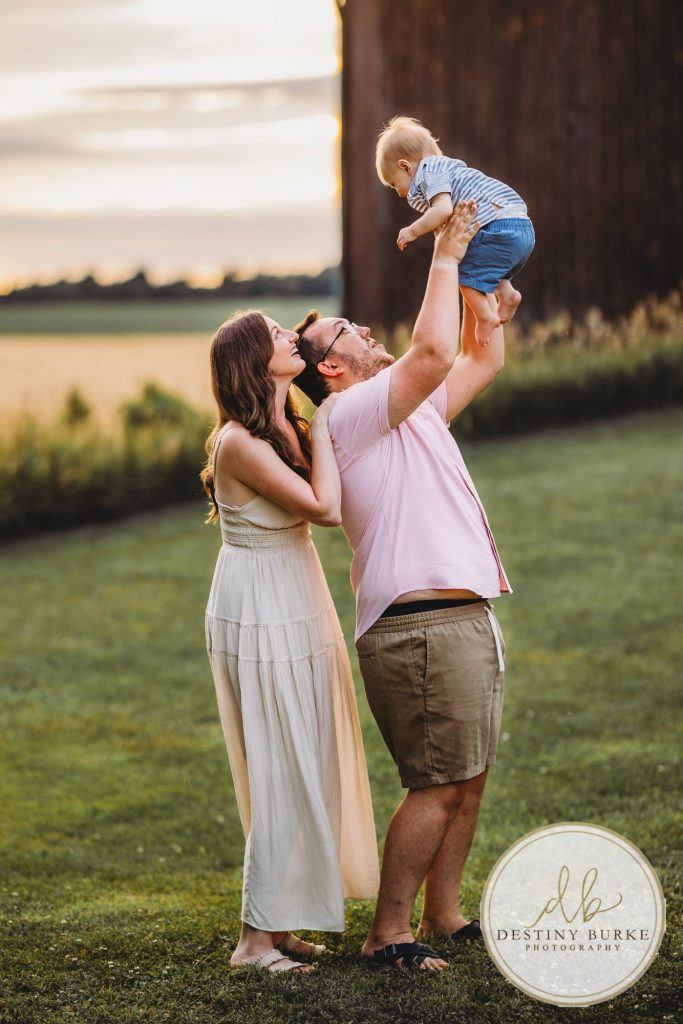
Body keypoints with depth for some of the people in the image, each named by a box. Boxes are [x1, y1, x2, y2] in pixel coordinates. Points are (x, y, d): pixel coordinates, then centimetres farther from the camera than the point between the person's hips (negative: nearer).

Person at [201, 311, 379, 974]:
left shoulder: (286, 427, 8)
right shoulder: (239, 442, -20)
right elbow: (324, 505, -23)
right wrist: (321, 427, -11)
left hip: (294, 609, 9)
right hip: (262, 613, -9)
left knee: (304, 766, 13)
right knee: (284, 770, -6)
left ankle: (280, 922, 22)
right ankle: (256, 938, 1)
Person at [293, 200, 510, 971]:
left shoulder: (411, 409, 19)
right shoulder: (351, 414, -9)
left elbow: (481, 361, 27)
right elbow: (434, 351, -22)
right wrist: (444, 258, -11)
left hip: (465, 619, 10)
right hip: (421, 625, -10)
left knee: (468, 779, 12)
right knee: (438, 786, -9)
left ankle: (443, 915, 21)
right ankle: (387, 933, -3)